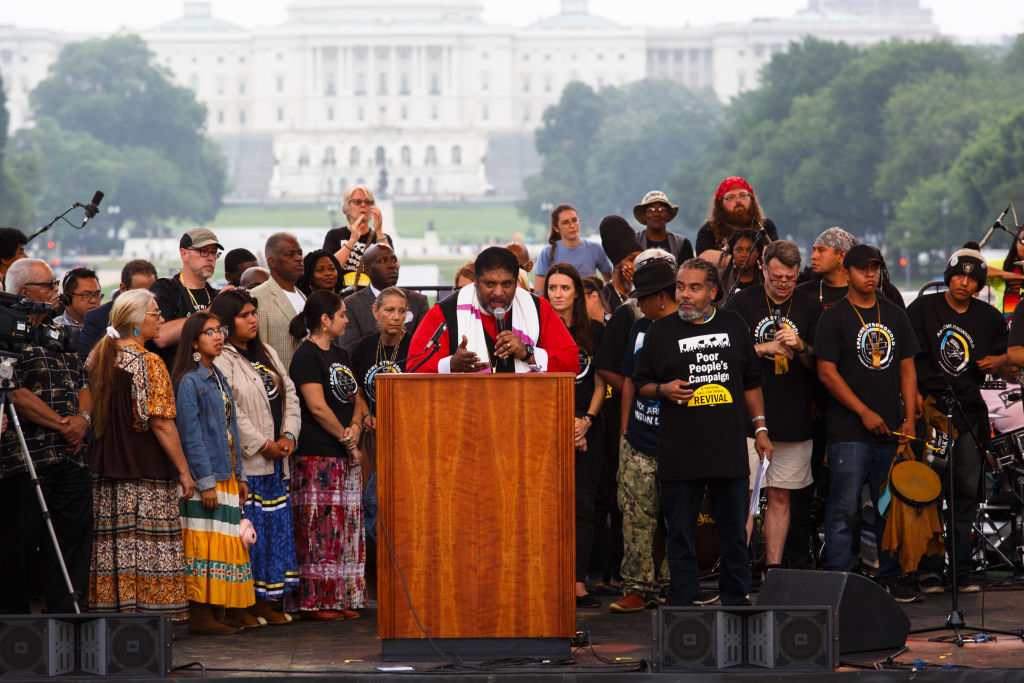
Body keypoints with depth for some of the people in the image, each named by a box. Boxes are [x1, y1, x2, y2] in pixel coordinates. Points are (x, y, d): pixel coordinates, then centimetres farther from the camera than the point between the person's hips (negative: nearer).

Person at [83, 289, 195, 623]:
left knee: (114, 541, 8)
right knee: (149, 544, -4)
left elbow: (92, 412, 14)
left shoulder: (98, 357, 9)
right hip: (146, 470, -7)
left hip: (106, 470, 7)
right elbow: (161, 423, -15)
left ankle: (111, 608, 10)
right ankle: (149, 610, -5)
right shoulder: (149, 363, -12)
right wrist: (184, 470, -10)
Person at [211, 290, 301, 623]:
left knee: (276, 529, 8)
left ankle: (268, 598, 13)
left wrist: (288, 437, 1)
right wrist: (263, 445, -14)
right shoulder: (221, 360, -9)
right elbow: (229, 411, -16)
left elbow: (290, 395, 16)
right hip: (245, 462, -8)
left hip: (276, 460, 8)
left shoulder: (268, 355, 18)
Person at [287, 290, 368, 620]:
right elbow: (318, 407, -15)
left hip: (345, 456, 8)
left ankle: (343, 599, 12)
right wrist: (347, 440, -10)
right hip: (317, 456, -8)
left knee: (346, 527, 7)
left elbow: (357, 398, 19)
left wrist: (356, 427, -1)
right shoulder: (307, 355, -8)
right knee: (318, 527, -7)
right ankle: (312, 601, -5)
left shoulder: (340, 355, 17)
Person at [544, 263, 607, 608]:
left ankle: (579, 583, -2)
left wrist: (587, 421, -4)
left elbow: (600, 384, 11)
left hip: (587, 426, 2)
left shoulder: (594, 331, 11)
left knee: (583, 503, -2)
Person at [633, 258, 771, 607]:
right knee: (681, 536, 1)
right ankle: (683, 607, 8)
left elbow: (751, 383, 17)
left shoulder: (733, 326, 10)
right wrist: (664, 390, -12)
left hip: (729, 447, 2)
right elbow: (641, 385, 8)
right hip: (680, 453, -2)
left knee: (734, 532, 8)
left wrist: (760, 426, 11)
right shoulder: (661, 331, 4)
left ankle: (737, 602, 17)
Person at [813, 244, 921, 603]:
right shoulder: (834, 317, -2)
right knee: (843, 508, -8)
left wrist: (909, 418, 4)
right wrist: (864, 412, -12)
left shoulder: (895, 315, 14)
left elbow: (907, 368, 15)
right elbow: (827, 372, -7)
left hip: (890, 430, 5)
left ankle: (891, 577, 18)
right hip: (849, 431, -5)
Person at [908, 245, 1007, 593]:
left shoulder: (989, 317, 11)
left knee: (967, 492, 2)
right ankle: (929, 569, -1)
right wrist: (913, 392, -9)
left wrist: (997, 361, 1)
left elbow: (1003, 353, 24)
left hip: (969, 411, 3)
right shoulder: (923, 308, 1)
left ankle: (962, 568, 10)